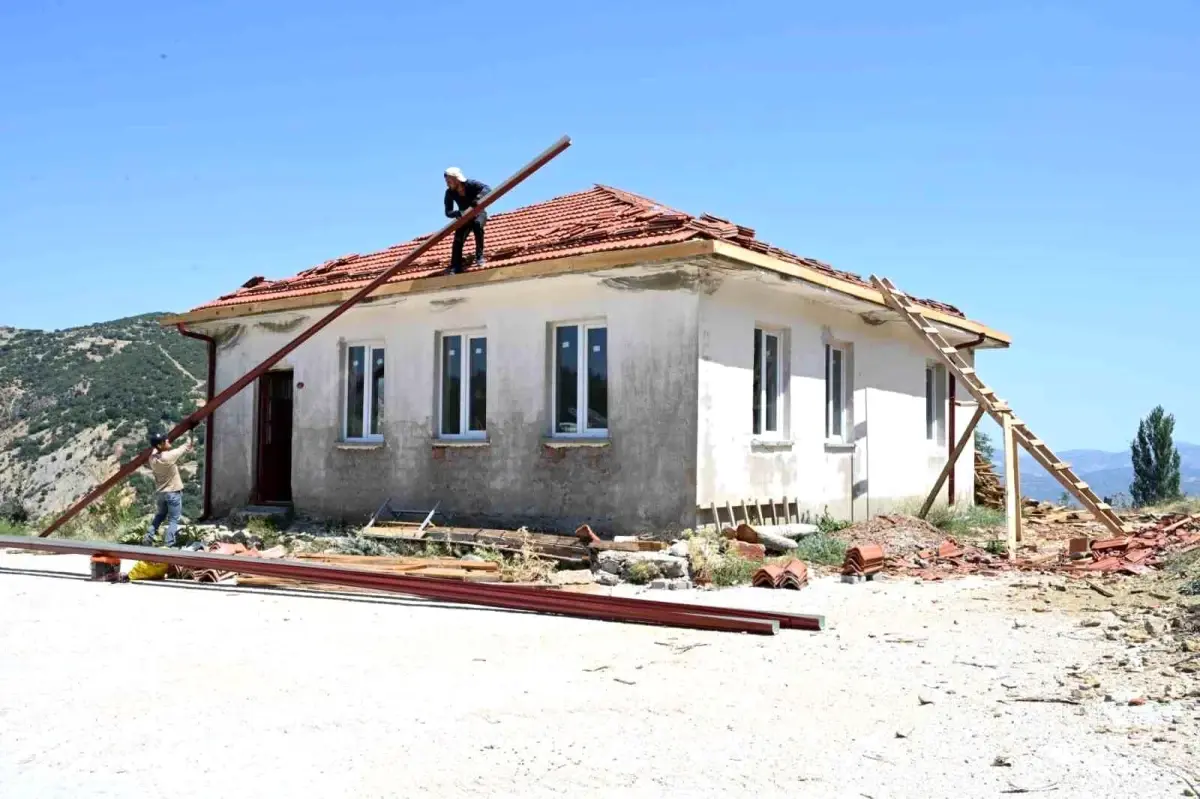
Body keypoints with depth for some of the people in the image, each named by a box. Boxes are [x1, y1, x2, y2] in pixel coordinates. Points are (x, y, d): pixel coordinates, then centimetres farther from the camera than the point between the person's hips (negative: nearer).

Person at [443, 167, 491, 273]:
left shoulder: (471, 184, -26)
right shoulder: (450, 193, -18)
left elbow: (487, 188, -38)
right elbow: (448, 212, -20)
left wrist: (477, 199, -57)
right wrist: (458, 213, -43)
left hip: (478, 213, -3)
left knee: (477, 224, -35)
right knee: (458, 239, -17)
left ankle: (479, 256, -26)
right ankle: (455, 268, -15)